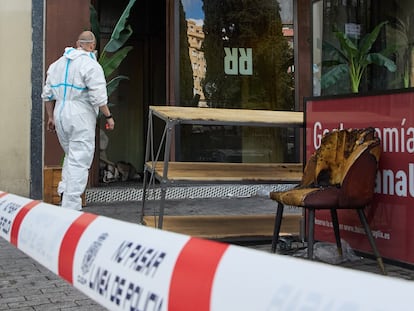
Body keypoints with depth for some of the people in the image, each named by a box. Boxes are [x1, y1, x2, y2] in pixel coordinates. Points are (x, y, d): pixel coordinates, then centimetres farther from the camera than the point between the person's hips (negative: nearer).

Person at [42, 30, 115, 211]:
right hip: (81, 117, -7)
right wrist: (108, 116, -5)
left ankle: (64, 191, 11)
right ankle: (70, 208, -3)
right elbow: (98, 96, -16)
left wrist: (51, 117, 23)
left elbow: (48, 94, 16)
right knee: (79, 162, -3)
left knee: (71, 155, 24)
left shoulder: (58, 63, 13)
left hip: (60, 115, 7)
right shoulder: (90, 65, -10)